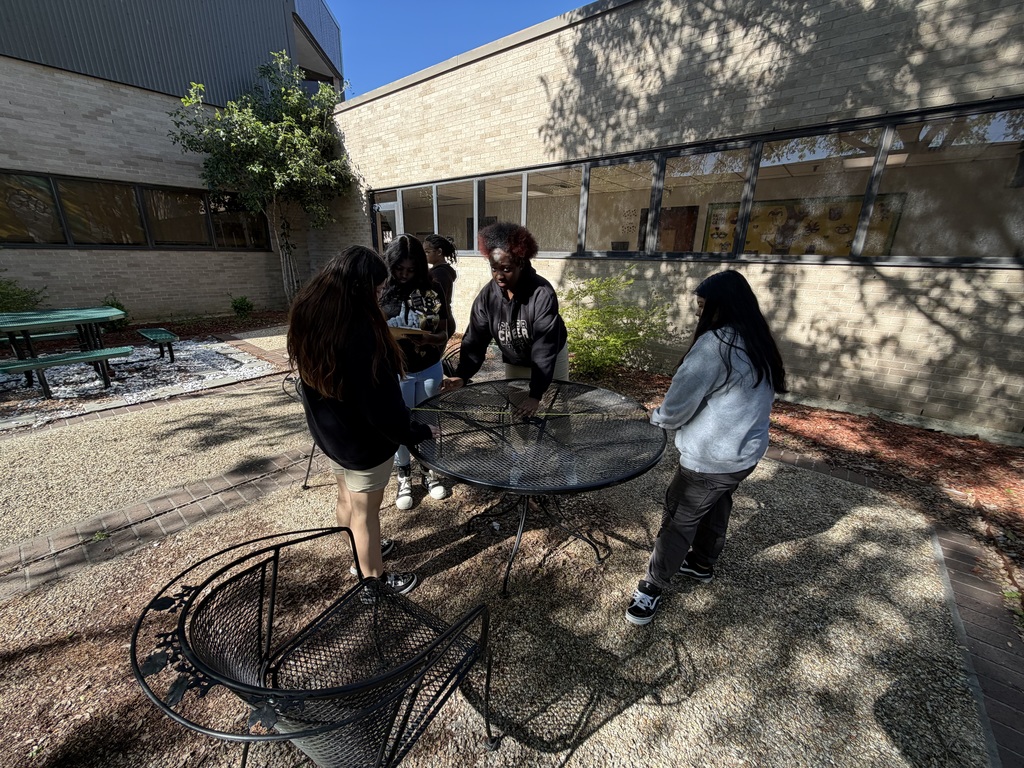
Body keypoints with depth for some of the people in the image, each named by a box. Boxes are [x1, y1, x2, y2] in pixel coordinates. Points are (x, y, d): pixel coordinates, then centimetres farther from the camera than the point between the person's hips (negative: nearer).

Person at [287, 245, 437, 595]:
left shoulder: (307, 313, -5)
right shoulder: (361, 332, -33)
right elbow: (382, 402, -29)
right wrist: (419, 431, -14)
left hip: (327, 430, 8)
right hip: (363, 440, -8)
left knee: (346, 498, 27)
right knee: (365, 512, 12)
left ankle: (361, 552, 53)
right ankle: (374, 581, 36)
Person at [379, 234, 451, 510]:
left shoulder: (432, 290, -5)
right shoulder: (383, 292, -8)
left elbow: (443, 333, -4)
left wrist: (427, 339, -25)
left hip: (430, 370, 2)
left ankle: (429, 471, 37)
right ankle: (404, 478, 31)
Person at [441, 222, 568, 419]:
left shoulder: (542, 294, -31)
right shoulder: (486, 296, -17)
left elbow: (545, 347, -33)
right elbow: (475, 339, -17)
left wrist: (535, 395, -38)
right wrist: (462, 375, -34)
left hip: (551, 360, -3)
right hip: (514, 363, 4)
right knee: (515, 414, 13)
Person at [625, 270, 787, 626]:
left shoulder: (715, 343, -24)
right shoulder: (759, 343, 4)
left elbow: (679, 402, -21)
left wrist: (658, 418, 0)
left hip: (711, 458, -9)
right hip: (746, 452, 9)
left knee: (680, 519, 6)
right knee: (715, 508, 26)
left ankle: (652, 586, 22)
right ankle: (702, 563, 48)